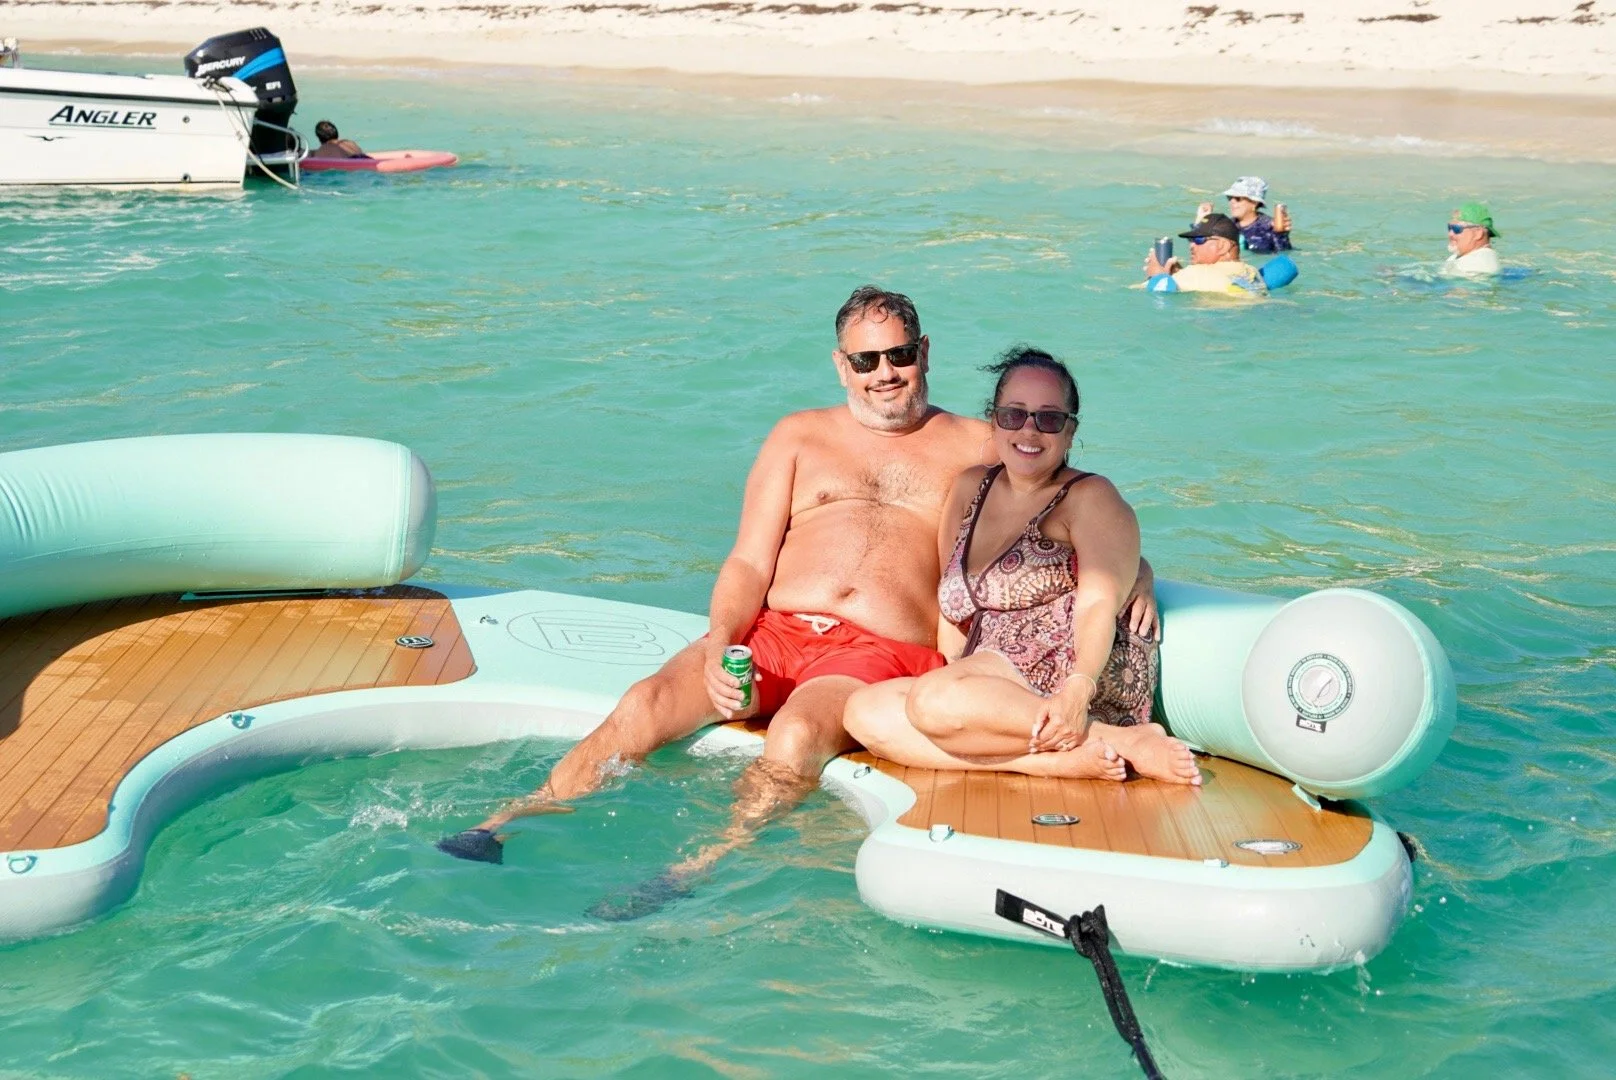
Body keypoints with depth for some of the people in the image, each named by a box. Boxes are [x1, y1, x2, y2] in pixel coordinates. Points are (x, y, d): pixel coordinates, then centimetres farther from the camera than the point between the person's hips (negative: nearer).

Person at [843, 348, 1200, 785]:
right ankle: (1057, 761, -26)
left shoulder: (1089, 497, 4)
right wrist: (954, 677, 3)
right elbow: (952, 608, 22)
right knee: (864, 711, -20)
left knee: (933, 699, -33)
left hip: (1089, 682, -6)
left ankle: (1124, 739, -24)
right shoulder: (971, 488, 21)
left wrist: (1079, 688, -31)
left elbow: (1099, 605, -12)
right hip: (992, 690, 7)